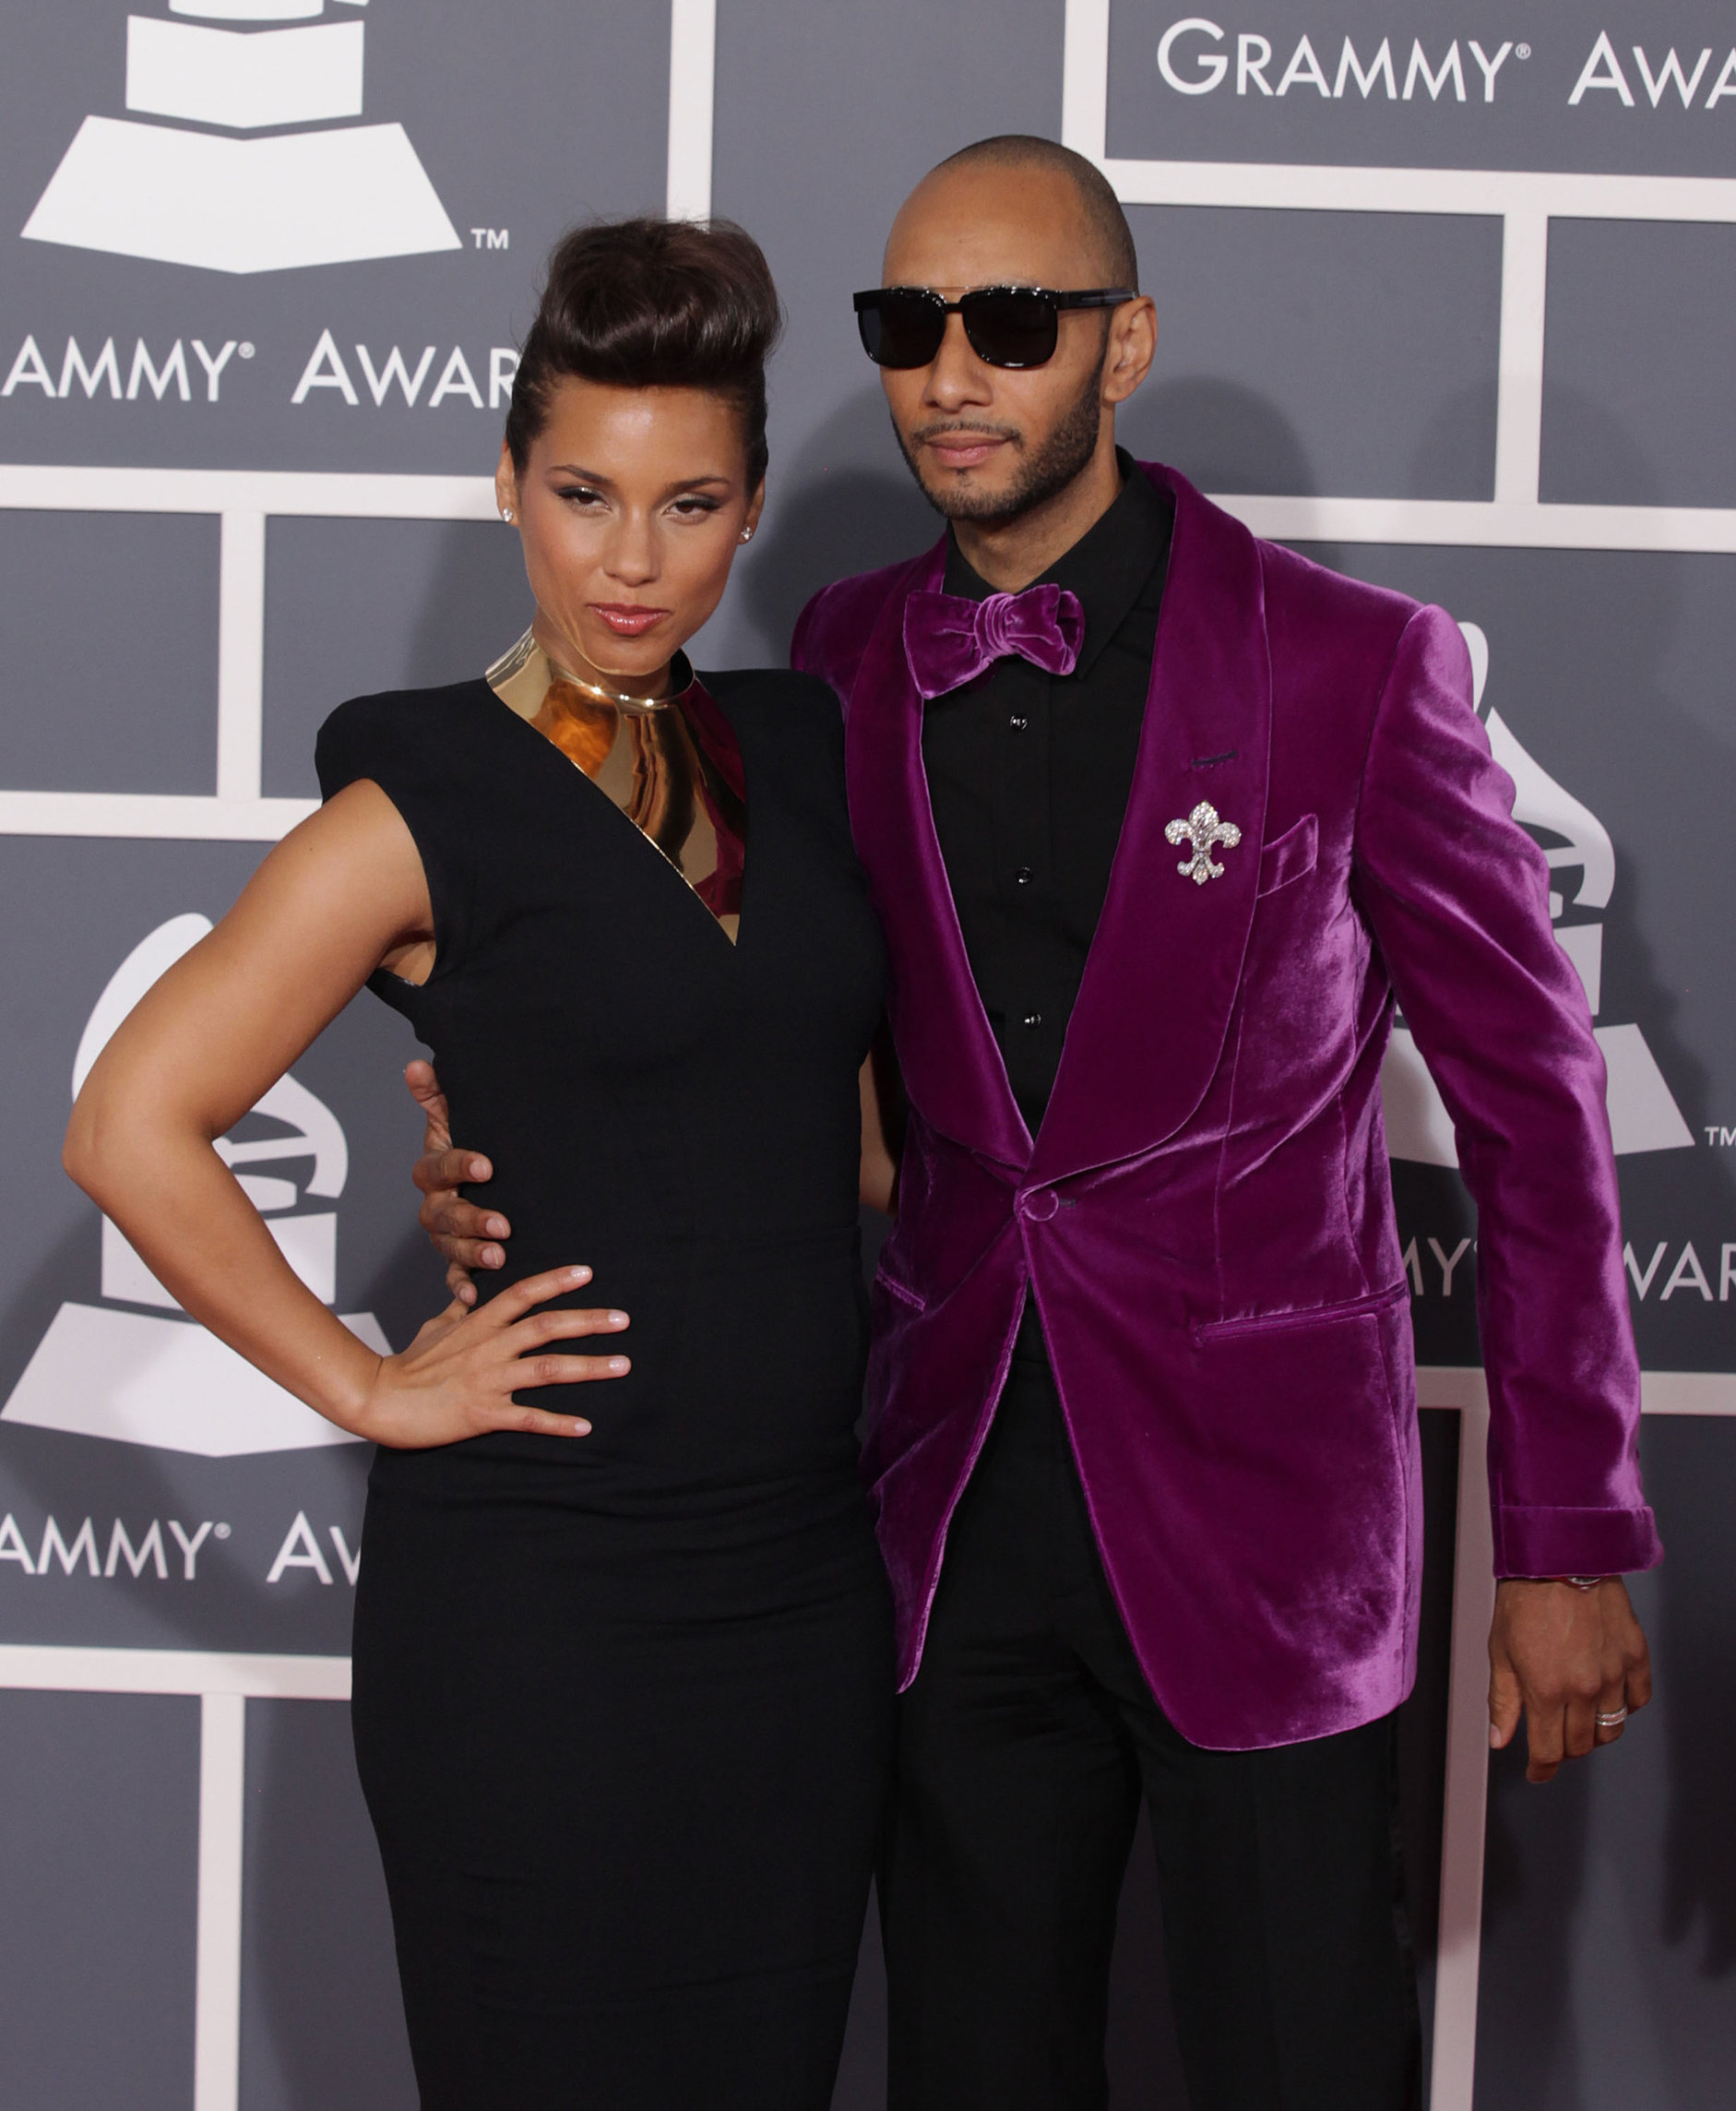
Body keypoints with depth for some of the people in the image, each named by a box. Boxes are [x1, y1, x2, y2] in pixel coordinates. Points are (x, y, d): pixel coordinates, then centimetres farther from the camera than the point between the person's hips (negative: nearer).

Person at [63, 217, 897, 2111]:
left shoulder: (797, 751, 9)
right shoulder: (428, 806, -9)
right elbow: (131, 1128, -11)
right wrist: (370, 1389, -9)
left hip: (800, 1570, 6)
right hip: (541, 1585, -5)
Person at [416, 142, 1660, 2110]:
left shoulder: (1353, 665, -9)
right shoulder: (846, 658, 4)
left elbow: (1531, 1099, -4)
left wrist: (1568, 1541, -4)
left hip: (1259, 1510, -4)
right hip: (959, 1506, 4)